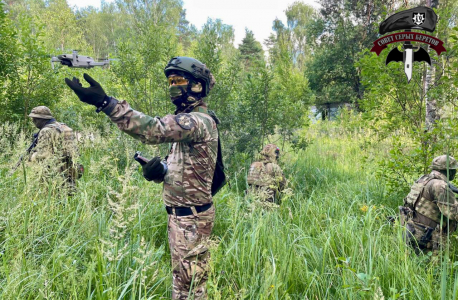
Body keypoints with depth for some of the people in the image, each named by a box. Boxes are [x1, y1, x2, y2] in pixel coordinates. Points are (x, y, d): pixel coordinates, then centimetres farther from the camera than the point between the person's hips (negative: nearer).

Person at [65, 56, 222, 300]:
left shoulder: (200, 122, -20)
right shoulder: (187, 121, 13)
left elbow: (156, 129, -37)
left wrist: (105, 102, -42)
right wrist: (159, 171, -4)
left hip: (190, 218, -10)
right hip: (181, 214, 10)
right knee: (185, 280, 21)